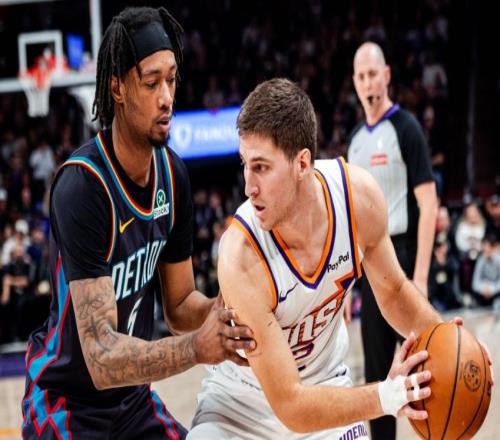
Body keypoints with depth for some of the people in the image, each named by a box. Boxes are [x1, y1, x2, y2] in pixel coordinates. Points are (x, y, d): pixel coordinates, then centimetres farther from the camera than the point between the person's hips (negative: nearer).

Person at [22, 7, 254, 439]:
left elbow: (179, 304, 5)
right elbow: (101, 358, -31)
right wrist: (196, 347, -44)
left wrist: (217, 311, -16)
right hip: (68, 405, -7)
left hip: (135, 397, 7)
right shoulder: (81, 187, -27)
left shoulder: (172, 172, -5)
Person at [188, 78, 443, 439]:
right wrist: (386, 396, -44)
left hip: (325, 385, 4)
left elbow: (394, 291, 0)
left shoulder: (359, 193, -21)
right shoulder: (240, 258, -35)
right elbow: (290, 405, -31)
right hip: (244, 397, -3)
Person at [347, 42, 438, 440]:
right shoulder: (356, 138, 14)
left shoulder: (405, 128, -8)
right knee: (376, 370, 9)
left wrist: (420, 276, -20)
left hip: (402, 256, -7)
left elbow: (428, 205, -13)